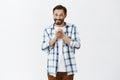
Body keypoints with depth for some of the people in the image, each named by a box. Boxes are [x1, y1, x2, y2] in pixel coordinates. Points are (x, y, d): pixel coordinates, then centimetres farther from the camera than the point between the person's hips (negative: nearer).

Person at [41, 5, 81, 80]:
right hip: (53, 69, 0)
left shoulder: (72, 27, 2)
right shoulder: (47, 30, 4)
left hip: (68, 68, 0)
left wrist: (63, 36, -15)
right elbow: (44, 47, -5)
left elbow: (77, 45, -7)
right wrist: (55, 37, -15)